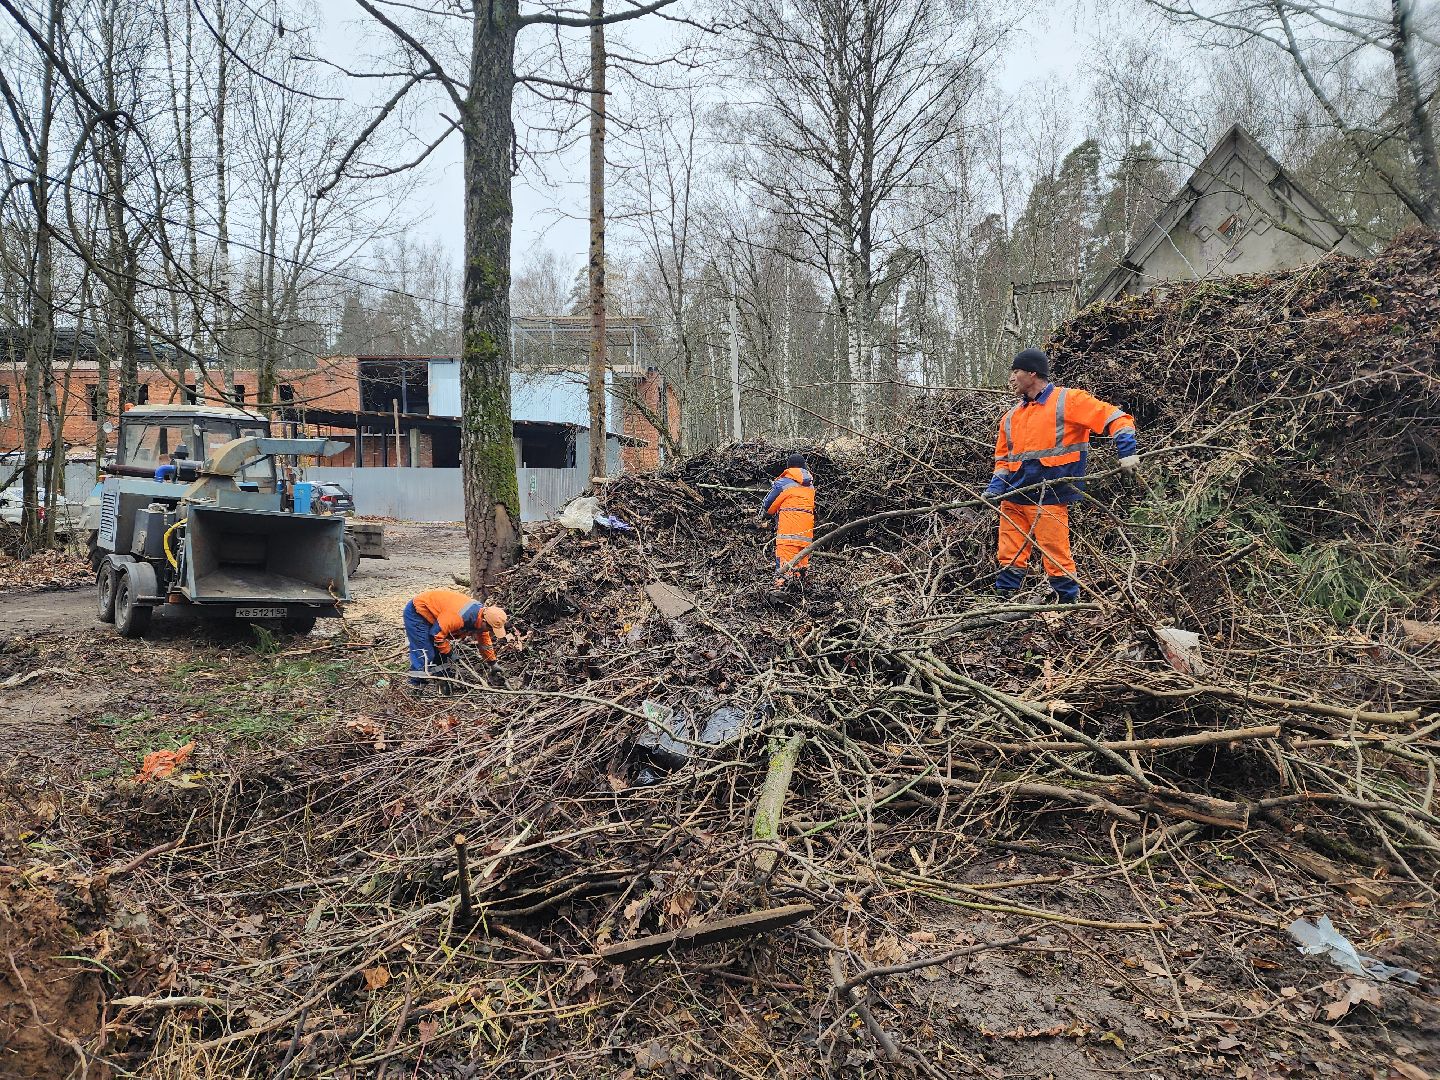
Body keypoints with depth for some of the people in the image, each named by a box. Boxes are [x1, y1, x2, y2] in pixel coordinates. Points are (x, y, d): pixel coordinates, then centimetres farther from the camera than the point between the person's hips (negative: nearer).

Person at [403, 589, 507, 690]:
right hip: (417, 612, -9)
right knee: (425, 655, -15)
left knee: (441, 654, 9)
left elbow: (485, 642, 9)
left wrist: (493, 663, 14)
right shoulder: (460, 616, -37)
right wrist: (449, 654, -16)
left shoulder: (482, 616, -8)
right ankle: (416, 685, -7)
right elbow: (437, 633, -29)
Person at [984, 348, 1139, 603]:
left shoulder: (1068, 400, -1)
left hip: (1049, 499, -6)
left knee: (1057, 560, -4)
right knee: (1010, 559, 6)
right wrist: (995, 488, 4)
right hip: (1013, 499, 6)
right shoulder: (1011, 417, 18)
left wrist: (1128, 453, -14)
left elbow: (1116, 418, -3)